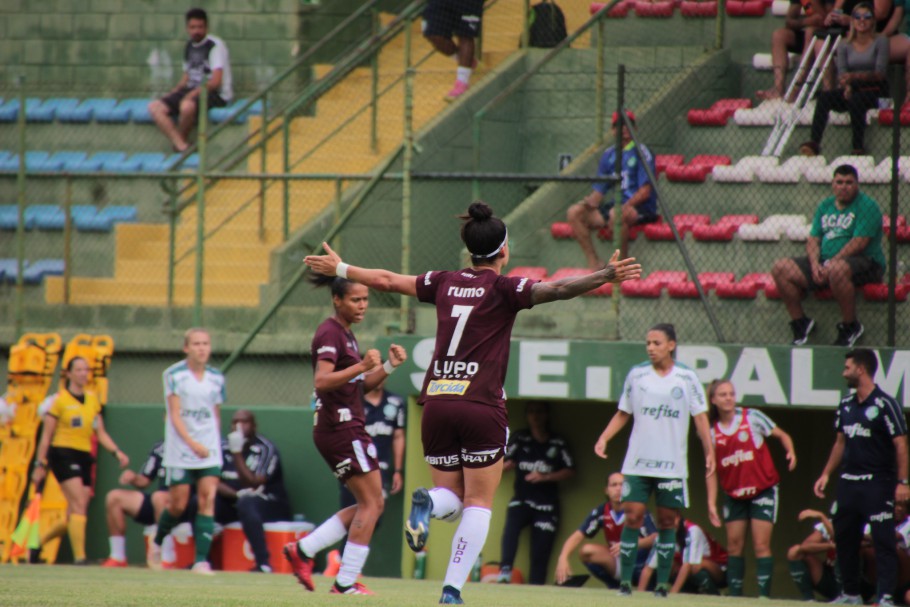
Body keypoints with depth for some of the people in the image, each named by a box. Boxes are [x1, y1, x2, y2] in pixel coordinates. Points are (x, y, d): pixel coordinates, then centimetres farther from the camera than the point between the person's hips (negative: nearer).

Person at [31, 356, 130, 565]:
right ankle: (79, 557, -19)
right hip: (63, 454, -6)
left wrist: (117, 452, 1)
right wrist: (40, 464, -4)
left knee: (75, 515, 4)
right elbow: (46, 436, -1)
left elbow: (101, 434, 15)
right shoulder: (60, 399, -3)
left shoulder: (92, 399, 12)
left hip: (83, 457, 6)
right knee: (79, 505, -18)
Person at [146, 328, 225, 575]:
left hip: (209, 451, 3)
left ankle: (201, 560, -12)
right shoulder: (174, 374, -5)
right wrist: (192, 443, -23)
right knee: (178, 505, 1)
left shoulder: (216, 378, 6)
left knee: (207, 499, -11)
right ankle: (156, 544, 30)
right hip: (180, 451, -3)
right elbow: (175, 415, -12)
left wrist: (215, 443, 12)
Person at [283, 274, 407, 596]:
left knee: (370, 505, 12)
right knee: (372, 503, -8)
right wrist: (361, 366, -36)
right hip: (341, 427, -10)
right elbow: (322, 380, -26)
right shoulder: (330, 333, -12)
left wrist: (389, 366, 5)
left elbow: (361, 385, 21)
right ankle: (345, 583, -7)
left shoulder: (345, 333, 18)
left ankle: (302, 550, 11)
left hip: (348, 428, 10)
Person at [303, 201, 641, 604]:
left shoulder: (445, 283, 11)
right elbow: (557, 290, -16)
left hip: (436, 404, 4)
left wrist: (339, 268, 33)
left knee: (452, 500, 15)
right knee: (478, 505, 3)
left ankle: (428, 502, -21)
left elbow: (386, 280, 20)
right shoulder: (504, 289, -2)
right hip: (482, 406, -4)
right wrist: (606, 276, -19)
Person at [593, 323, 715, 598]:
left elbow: (700, 417, 1)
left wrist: (709, 452, -7)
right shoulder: (636, 375, 4)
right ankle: (625, 580, -3)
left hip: (673, 465, -1)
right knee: (633, 517, -6)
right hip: (638, 462, 1)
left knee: (667, 521, 2)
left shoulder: (687, 378, 0)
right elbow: (622, 414, 11)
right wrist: (604, 438, -3)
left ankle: (662, 583, 8)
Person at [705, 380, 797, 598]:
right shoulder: (712, 431, 3)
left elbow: (782, 435, 0)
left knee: (761, 545, -8)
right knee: (734, 546, 5)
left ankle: (764, 594, -8)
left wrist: (790, 451, -21)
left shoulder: (752, 417, -6)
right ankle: (735, 594, 11)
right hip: (734, 495, 4)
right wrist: (711, 502, 0)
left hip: (762, 490, -4)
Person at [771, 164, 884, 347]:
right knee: (780, 268, -6)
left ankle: (850, 327, -24)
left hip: (865, 262, -7)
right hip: (825, 261, 7)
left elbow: (859, 243, -16)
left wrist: (830, 263, -19)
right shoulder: (825, 206, 16)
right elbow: (813, 239, 12)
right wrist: (815, 264, -8)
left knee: (836, 269, -43)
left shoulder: (866, 206, -7)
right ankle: (799, 323, 4)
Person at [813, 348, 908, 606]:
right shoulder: (846, 405, 12)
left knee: (883, 541, -7)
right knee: (843, 538, 11)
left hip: (877, 483, -8)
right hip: (848, 482, 8)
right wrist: (826, 474, 17)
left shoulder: (885, 405, -10)